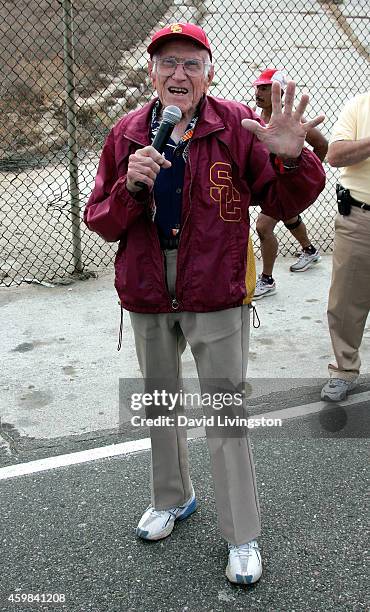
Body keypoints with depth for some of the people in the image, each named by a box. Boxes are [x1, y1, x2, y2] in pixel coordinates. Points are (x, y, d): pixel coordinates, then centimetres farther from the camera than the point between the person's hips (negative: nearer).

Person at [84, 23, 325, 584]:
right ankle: (173, 499, 44)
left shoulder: (236, 126, -9)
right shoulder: (128, 134, -1)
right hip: (148, 296, 4)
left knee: (225, 417, 3)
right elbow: (99, 222, -2)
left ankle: (243, 537, 21)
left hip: (215, 298, -3)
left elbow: (284, 203, -9)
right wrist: (131, 188, -22)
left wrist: (291, 159, -30)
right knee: (160, 403, 20)